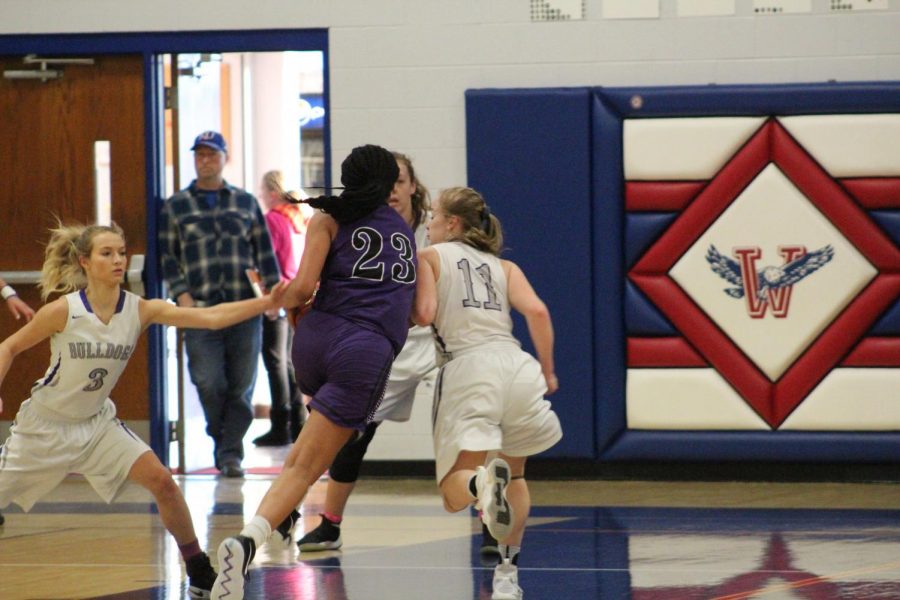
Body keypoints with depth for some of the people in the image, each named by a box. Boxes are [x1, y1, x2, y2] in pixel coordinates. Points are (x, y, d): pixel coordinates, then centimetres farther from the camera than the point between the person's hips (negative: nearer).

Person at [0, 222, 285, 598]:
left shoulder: (140, 311, -12)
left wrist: (266, 303, -30)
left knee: (161, 480, -12)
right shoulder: (63, 311, -20)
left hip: (96, 422, 3)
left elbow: (209, 317, -20)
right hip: (44, 423, -3)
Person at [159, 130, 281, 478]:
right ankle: (223, 443, 12)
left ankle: (230, 452, 6)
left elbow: (264, 251, 15)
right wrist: (181, 295, -6)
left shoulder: (246, 203, 14)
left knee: (241, 386, -1)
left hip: (245, 308, 1)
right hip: (200, 309, -1)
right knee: (209, 384, -9)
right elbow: (168, 256, 7)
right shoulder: (176, 207, 9)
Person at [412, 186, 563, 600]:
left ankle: (484, 482, -43)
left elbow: (424, 314, -1)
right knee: (515, 474, 27)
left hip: (468, 368, -4)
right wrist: (548, 371, 16)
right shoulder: (504, 266, 24)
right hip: (516, 365, 4)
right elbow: (536, 311, 8)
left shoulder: (430, 256, 15)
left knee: (455, 494, -8)